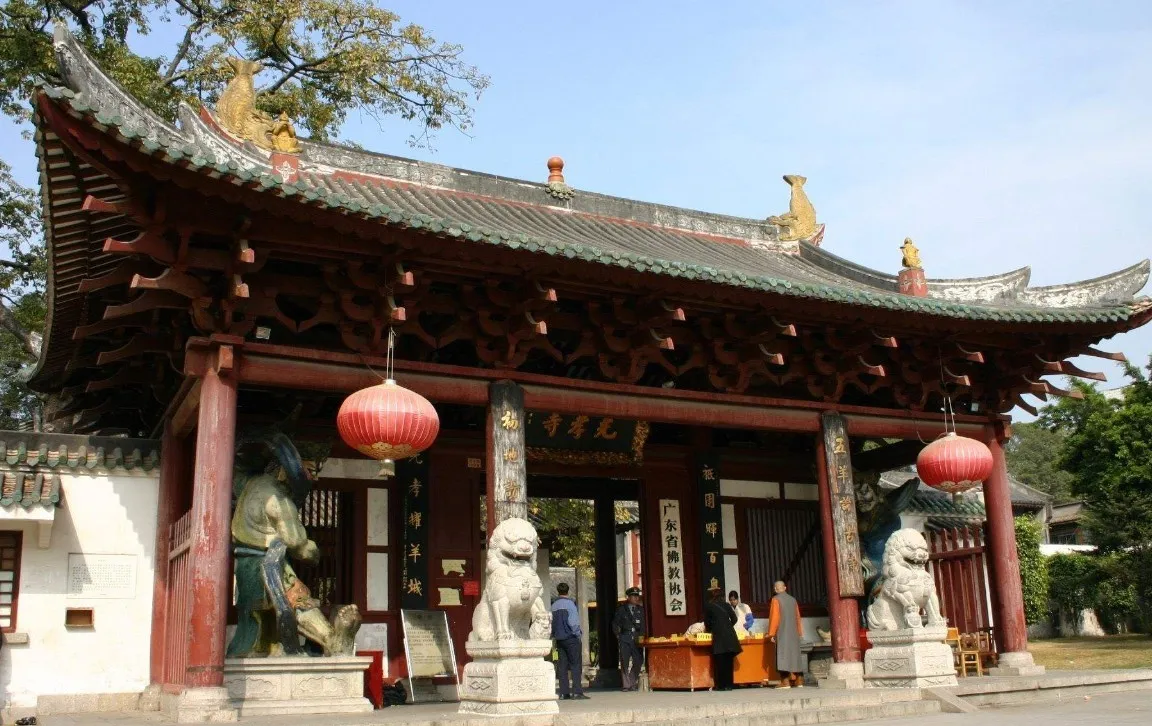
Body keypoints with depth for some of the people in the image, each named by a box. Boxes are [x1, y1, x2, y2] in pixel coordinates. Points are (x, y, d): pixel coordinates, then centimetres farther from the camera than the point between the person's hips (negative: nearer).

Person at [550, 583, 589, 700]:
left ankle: (564, 693, 6)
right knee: (575, 665, -4)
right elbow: (573, 622, -15)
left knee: (563, 665, 7)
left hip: (559, 639, 6)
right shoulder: (569, 603, -9)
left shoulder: (554, 606, 9)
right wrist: (579, 633, -5)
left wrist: (555, 636, 13)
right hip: (571, 637, -6)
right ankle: (577, 691, -10)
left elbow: (551, 623, 8)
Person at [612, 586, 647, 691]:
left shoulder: (641, 610, 12)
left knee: (638, 661, -5)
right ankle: (627, 685, 2)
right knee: (625, 662, -2)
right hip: (625, 639, -1)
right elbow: (615, 624, 12)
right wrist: (618, 635, 4)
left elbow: (644, 625, 14)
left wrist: (642, 635, 3)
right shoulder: (621, 609, 7)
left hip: (637, 639, 1)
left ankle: (633, 683, 10)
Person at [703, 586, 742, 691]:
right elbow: (734, 619, 9)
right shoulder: (726, 605, 13)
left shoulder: (708, 607, 6)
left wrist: (709, 629, 32)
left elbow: (707, 622, 11)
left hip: (718, 635, -3)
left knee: (719, 661, 1)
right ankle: (728, 685, 8)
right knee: (729, 661, 8)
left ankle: (720, 685, 0)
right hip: (730, 634, 3)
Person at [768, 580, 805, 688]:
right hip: (793, 633, 6)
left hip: (782, 633, -6)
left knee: (783, 655, -6)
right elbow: (798, 617, 14)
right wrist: (799, 632, 21)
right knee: (794, 653, 11)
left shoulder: (776, 599, -7)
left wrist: (771, 633, -9)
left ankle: (785, 682, -12)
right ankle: (799, 681, 12)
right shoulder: (793, 599, 10)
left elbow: (774, 617, -12)